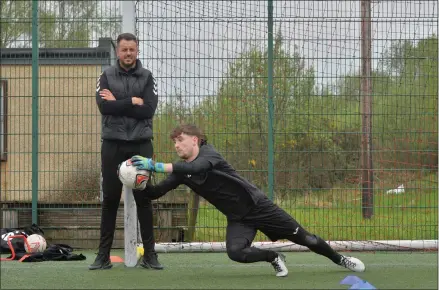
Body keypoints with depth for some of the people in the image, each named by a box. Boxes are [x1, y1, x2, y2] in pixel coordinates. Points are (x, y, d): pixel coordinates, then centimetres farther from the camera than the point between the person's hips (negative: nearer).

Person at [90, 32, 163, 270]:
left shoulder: (147, 78, 4)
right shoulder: (107, 77, 5)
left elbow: (148, 110, -10)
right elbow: (104, 106, -11)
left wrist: (117, 103, -10)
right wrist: (132, 102, -11)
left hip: (140, 145, 0)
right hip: (113, 144, 0)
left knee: (144, 199, 1)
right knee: (110, 200, 3)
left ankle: (149, 254, 7)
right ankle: (104, 255, 6)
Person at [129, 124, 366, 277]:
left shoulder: (209, 154, -19)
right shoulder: (182, 171, 1)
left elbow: (195, 168, -41)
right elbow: (155, 193, -4)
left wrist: (155, 166, -47)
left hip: (257, 206, -5)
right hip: (237, 218, 5)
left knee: (304, 238, 2)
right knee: (235, 252, -24)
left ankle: (339, 259, 27)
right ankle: (274, 258, 4)